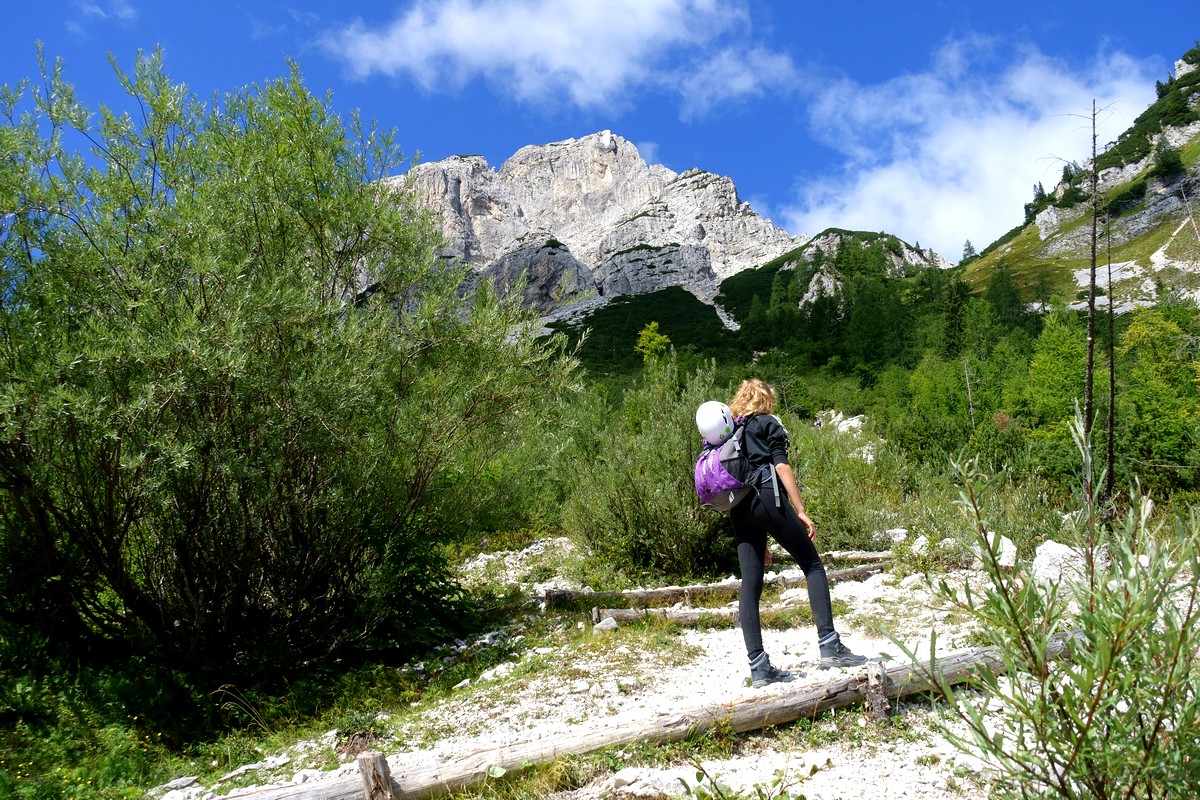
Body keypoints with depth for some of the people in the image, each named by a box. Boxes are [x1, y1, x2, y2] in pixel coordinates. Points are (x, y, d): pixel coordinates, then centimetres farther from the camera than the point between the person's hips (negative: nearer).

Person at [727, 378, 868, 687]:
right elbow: (781, 466, -6)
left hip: (738, 508, 7)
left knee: (750, 584, 1)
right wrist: (801, 511, -9)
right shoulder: (768, 423, 10)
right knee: (813, 566, 2)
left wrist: (760, 541, 26)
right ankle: (829, 645, -8)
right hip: (767, 497, -6)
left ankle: (759, 668, -1)